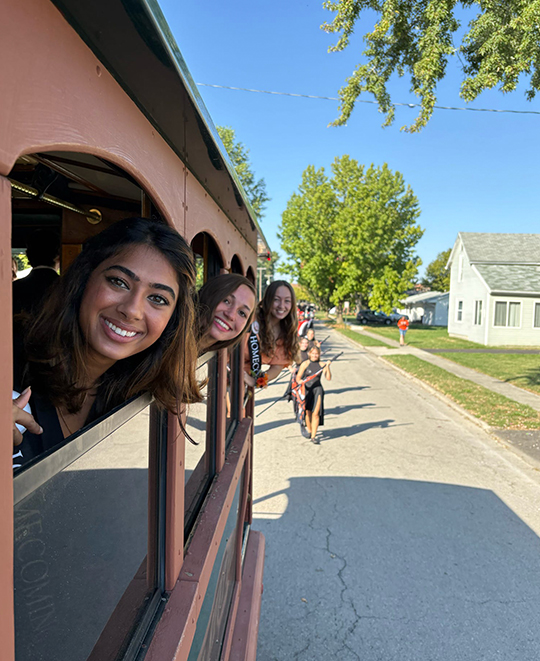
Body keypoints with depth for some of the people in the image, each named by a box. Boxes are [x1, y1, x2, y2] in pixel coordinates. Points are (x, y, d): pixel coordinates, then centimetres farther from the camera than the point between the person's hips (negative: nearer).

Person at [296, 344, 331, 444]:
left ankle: (313, 436, -1)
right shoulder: (305, 364, 1)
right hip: (306, 389, 0)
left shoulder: (321, 365, 5)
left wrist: (327, 367, -15)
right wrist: (300, 381, -23)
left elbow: (328, 378, -3)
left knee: (316, 413, -8)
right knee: (307, 412, 4)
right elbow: (298, 377, -1)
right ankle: (309, 431, 29)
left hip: (317, 389, 0)